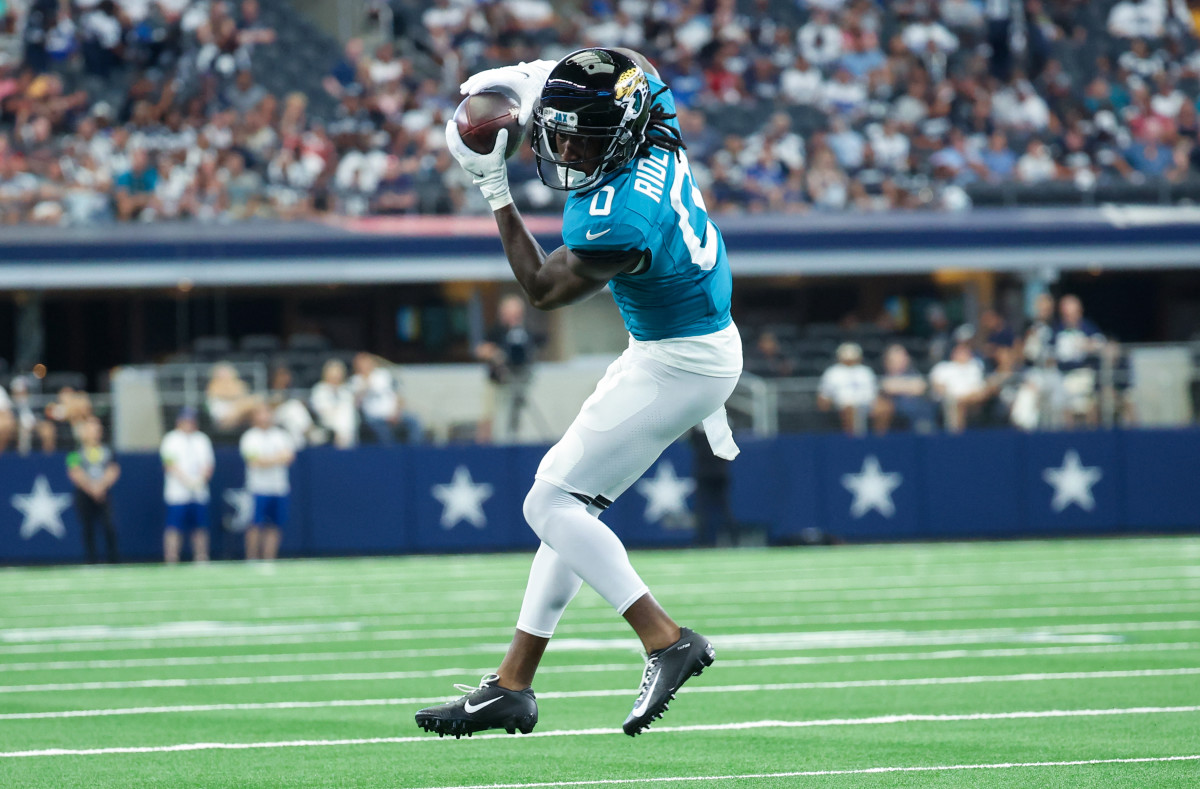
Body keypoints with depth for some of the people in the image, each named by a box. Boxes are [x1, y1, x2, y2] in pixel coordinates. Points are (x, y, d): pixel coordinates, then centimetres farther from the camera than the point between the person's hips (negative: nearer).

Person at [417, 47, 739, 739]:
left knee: (552, 503, -9)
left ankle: (667, 642, -15)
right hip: (685, 349, 10)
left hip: (679, 364, -10)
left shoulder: (616, 218, -30)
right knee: (571, 503, 13)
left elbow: (543, 290, -11)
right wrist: (531, 76, 7)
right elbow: (630, 65, 18)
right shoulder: (656, 130, -7)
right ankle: (512, 686, 18)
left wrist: (495, 188, -10)